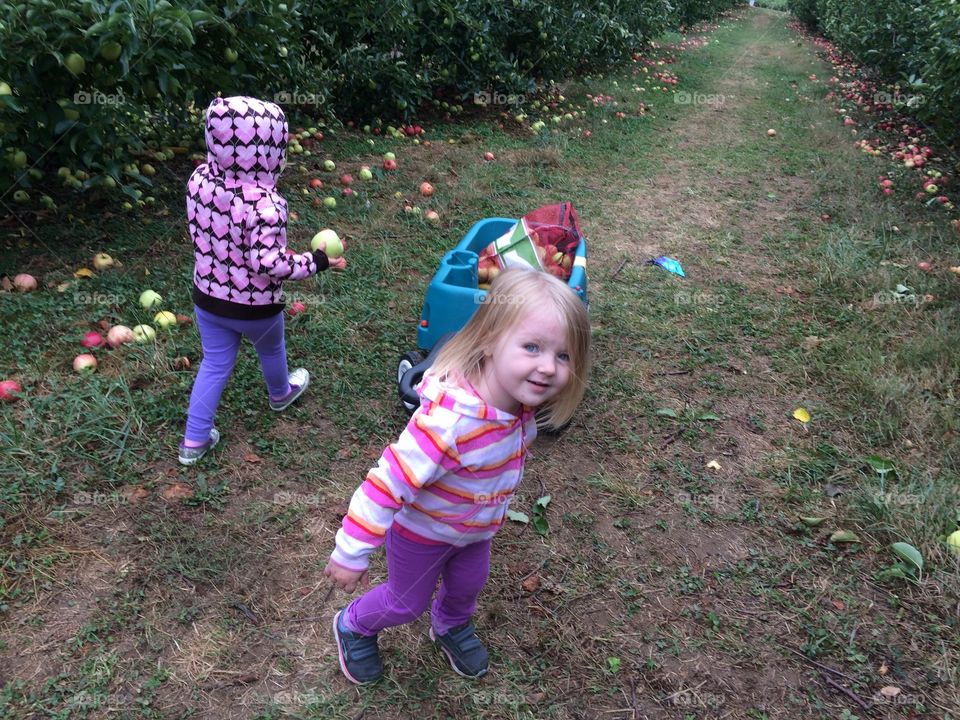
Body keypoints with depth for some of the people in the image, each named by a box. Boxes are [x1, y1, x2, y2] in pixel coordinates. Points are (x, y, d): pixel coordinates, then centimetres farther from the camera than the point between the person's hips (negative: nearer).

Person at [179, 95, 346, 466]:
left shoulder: (199, 179, -11)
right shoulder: (263, 201, -32)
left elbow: (197, 229, 4)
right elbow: (269, 263, -31)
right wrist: (316, 262, -20)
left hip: (207, 297, 5)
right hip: (255, 306, -4)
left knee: (214, 364, 19)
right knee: (271, 349, 26)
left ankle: (194, 440, 24)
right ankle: (281, 393, 56)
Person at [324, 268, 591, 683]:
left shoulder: (519, 402, -21)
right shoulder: (450, 421, -47)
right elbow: (387, 484, -39)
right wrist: (352, 553, -30)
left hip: (475, 530, 6)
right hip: (423, 532, -6)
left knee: (468, 585, 29)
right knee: (407, 603, 19)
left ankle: (451, 626, 62)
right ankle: (354, 627, 51)